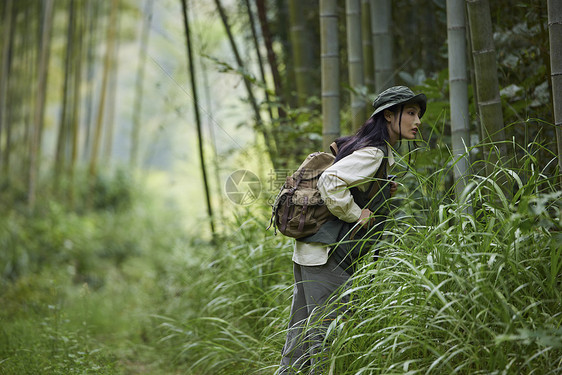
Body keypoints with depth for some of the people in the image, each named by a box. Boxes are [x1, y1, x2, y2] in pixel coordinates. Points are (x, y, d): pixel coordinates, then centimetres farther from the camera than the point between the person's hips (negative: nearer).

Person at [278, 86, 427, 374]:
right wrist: (357, 215, -17)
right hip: (328, 254, -10)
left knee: (303, 330, 13)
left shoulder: (379, 154, 17)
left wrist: (382, 191, 13)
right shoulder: (373, 153, -14)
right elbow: (329, 181, -27)